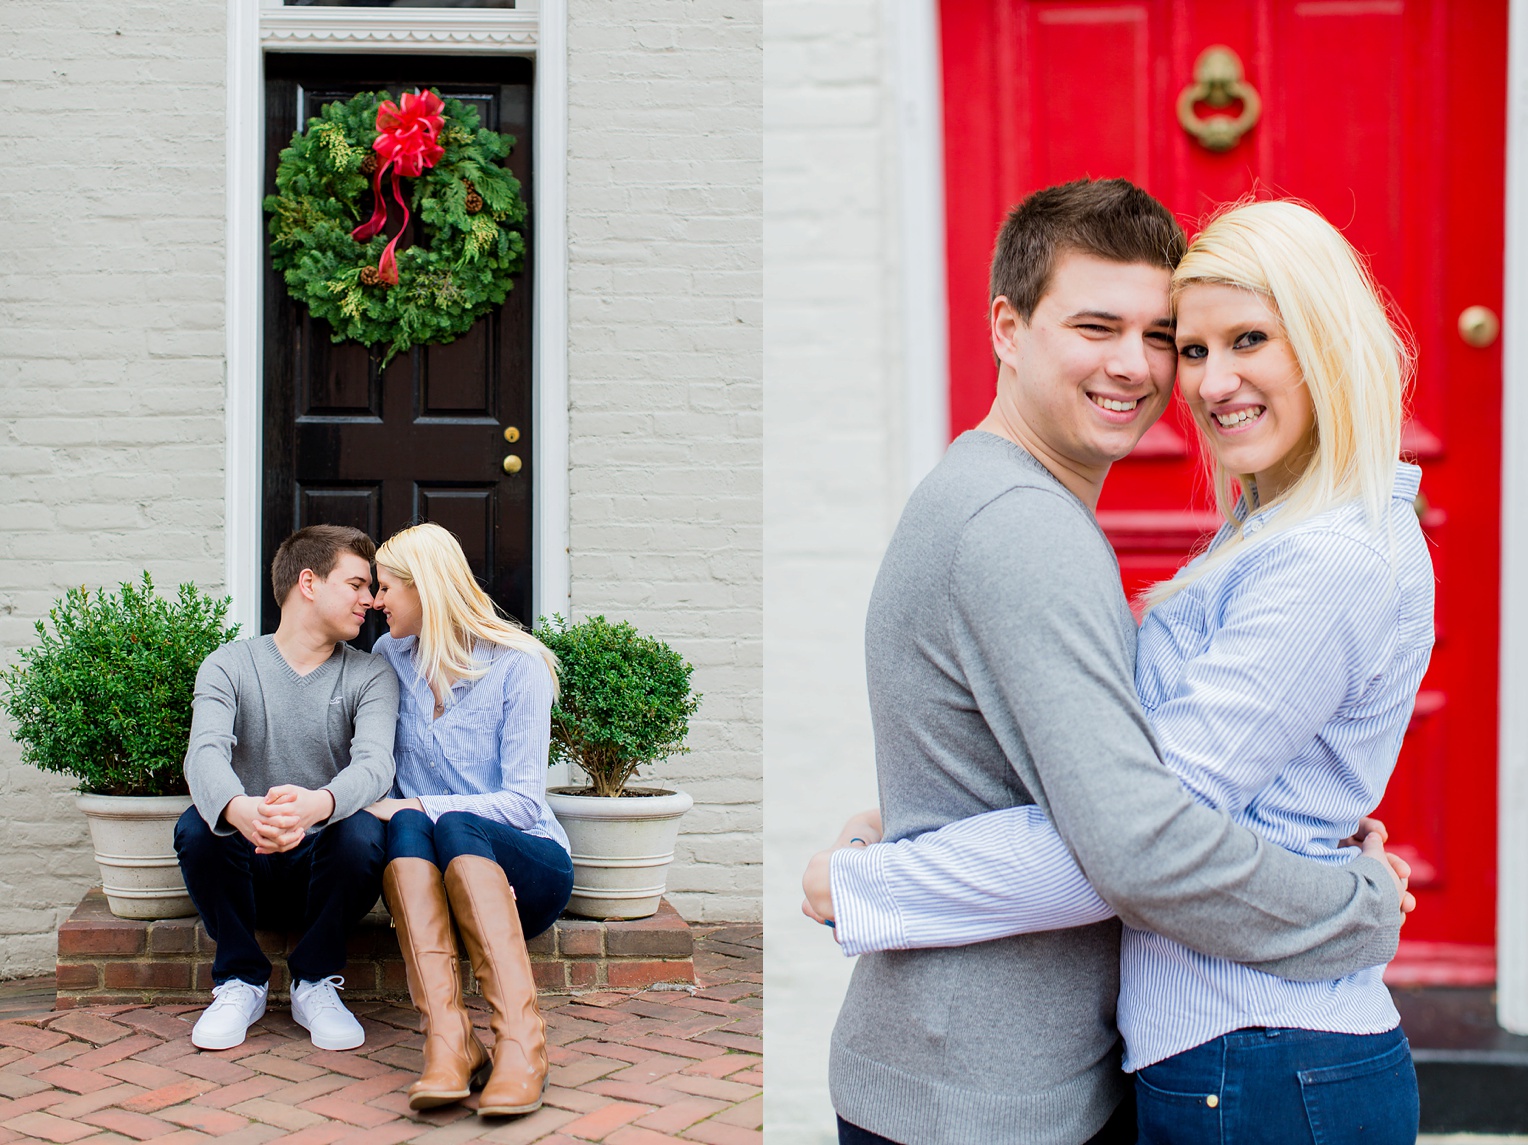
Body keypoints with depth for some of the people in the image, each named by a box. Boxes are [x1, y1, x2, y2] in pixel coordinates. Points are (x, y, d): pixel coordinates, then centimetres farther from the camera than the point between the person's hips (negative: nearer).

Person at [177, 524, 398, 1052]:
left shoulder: (369, 676, 2)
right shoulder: (230, 665, 0)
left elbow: (375, 763, -18)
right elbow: (205, 753, -19)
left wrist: (316, 805, -43)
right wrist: (238, 809, -45)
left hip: (324, 866, 0)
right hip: (248, 868, 0)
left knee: (362, 834, -31)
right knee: (196, 827, -29)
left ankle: (314, 983, -6)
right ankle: (241, 981, -6)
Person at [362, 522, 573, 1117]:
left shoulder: (517, 665, -6)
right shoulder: (390, 656, 10)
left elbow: (523, 803, -13)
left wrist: (417, 806, -23)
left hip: (526, 863, -3)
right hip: (429, 870, 3)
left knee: (454, 828, -36)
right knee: (404, 826, -31)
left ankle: (521, 1039, -43)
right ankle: (448, 1039, -46)